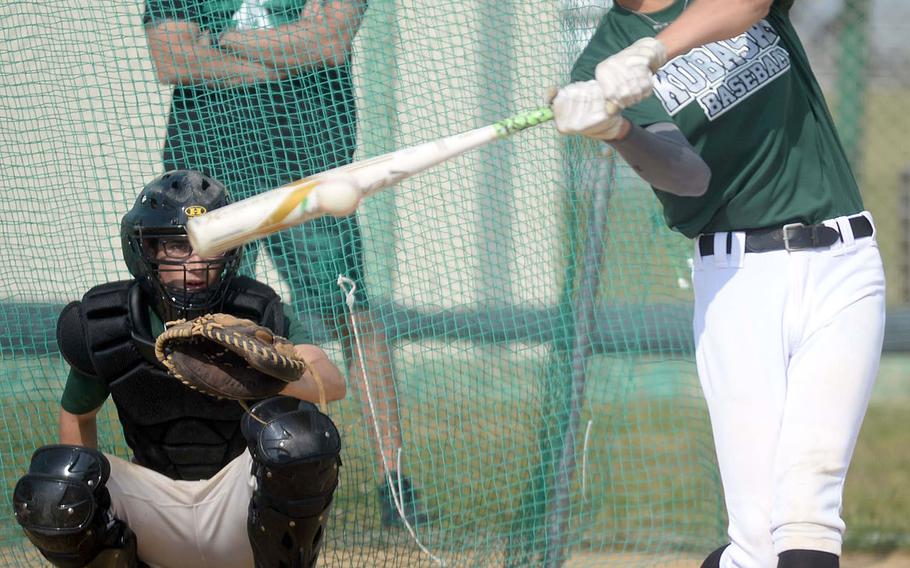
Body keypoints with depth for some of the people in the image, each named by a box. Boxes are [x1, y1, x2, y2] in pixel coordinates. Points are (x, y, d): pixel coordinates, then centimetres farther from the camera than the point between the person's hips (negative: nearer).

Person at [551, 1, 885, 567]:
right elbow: (686, 174, -13)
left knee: (805, 520, -17)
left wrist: (655, 49, -30)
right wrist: (615, 130, -33)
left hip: (843, 267, 0)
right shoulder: (602, 63, 5)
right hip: (736, 280, 0)